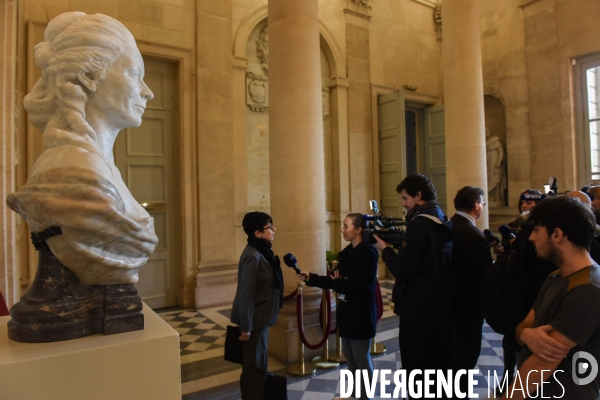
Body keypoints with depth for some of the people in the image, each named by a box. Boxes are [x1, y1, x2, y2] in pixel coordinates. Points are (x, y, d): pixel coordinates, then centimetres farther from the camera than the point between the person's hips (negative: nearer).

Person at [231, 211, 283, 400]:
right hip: (255, 318, -9)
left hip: (261, 316, 9)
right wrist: (246, 326, -20)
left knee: (260, 361, 21)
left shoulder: (262, 251, 5)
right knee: (254, 363, 6)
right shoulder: (253, 256, -24)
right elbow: (246, 293, -23)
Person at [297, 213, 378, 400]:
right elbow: (336, 280, 7)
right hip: (346, 311, 8)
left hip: (361, 314, -8)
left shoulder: (368, 253, -18)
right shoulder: (346, 253, 9)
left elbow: (351, 285, -24)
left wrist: (327, 280, -9)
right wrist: (310, 278, -7)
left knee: (361, 359, 5)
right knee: (350, 357, 18)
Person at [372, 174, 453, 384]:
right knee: (440, 369, 18)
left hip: (419, 311, -8)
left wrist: (384, 249, -6)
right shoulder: (445, 224, 8)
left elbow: (402, 270, -21)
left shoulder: (419, 224, -18)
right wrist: (403, 243, 8)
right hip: (443, 309, 8)